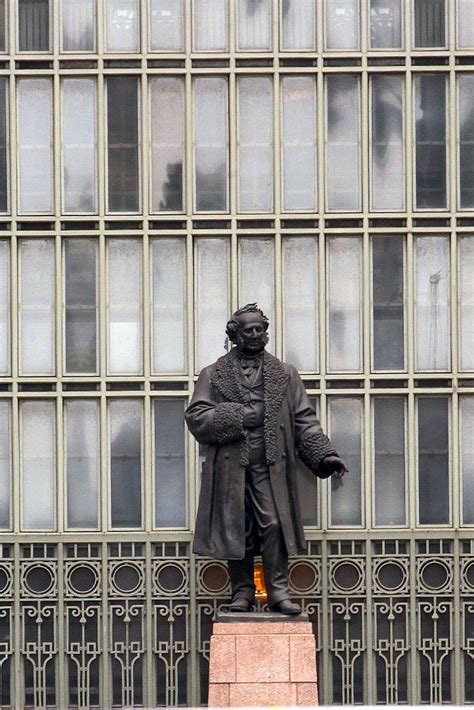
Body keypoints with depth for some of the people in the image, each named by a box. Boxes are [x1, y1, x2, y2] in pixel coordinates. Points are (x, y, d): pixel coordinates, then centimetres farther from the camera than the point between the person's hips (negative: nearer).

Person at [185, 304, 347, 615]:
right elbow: (196, 418, 0)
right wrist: (239, 417, -10)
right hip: (230, 469, 0)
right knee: (237, 530, 0)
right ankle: (242, 592, 7)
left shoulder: (285, 374, 15)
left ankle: (278, 591, -7)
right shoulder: (213, 375, 10)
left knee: (274, 525, -10)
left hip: (271, 468, 0)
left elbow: (304, 420, 10)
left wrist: (324, 455, -4)